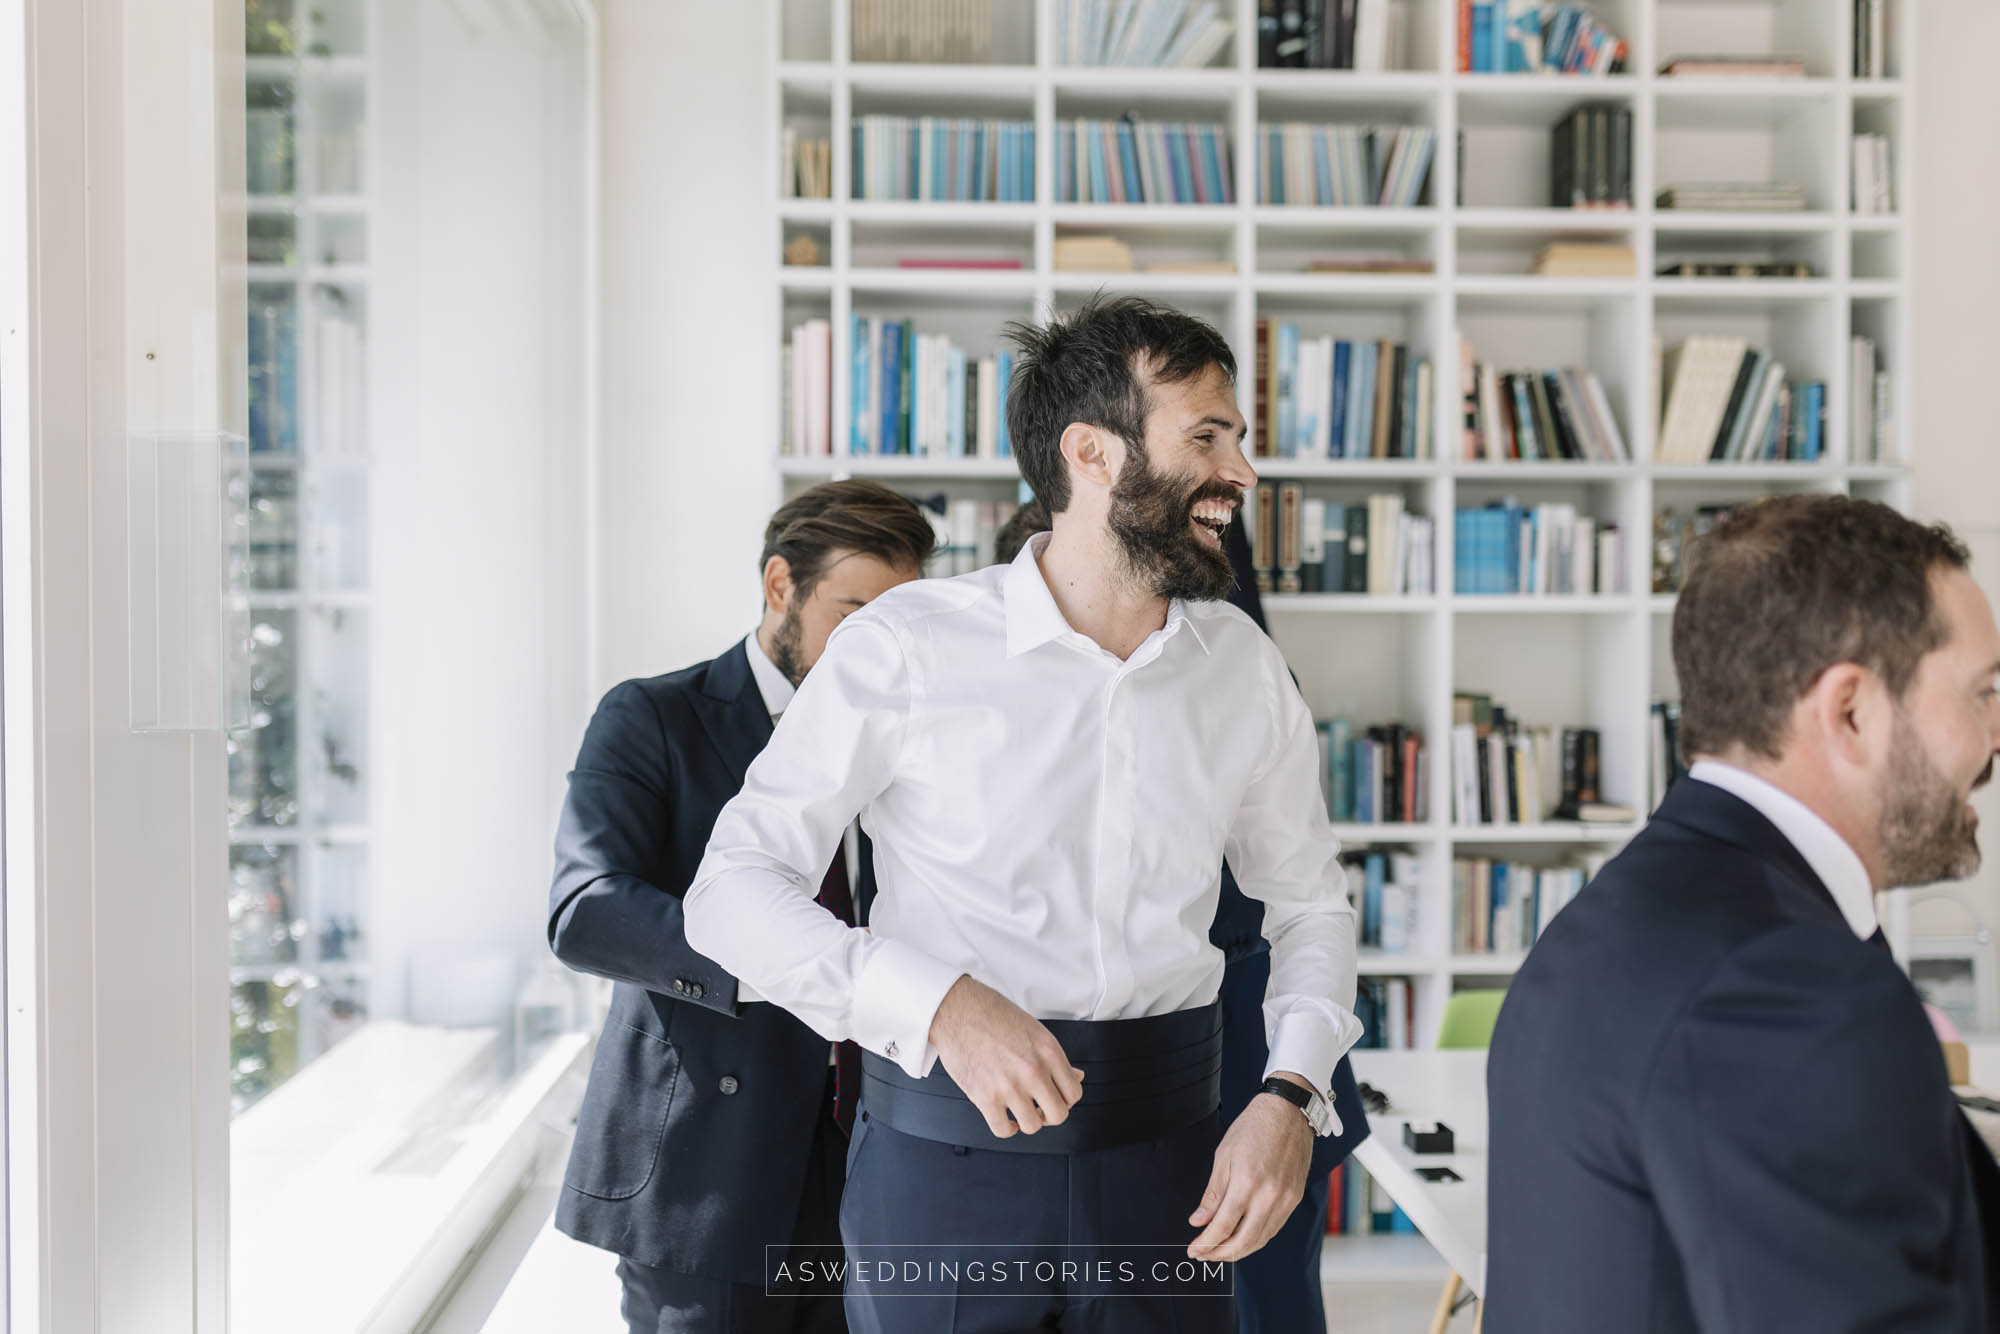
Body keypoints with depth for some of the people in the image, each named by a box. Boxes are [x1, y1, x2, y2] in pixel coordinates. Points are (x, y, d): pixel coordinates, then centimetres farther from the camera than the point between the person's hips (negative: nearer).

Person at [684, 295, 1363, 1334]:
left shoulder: (1244, 669, 3)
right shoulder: (905, 647, -10)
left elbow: (1308, 900, 15)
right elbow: (732, 888, -10)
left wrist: (1291, 1094, -2)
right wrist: (940, 1003, -24)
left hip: (1165, 1151, 4)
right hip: (944, 1155, -3)